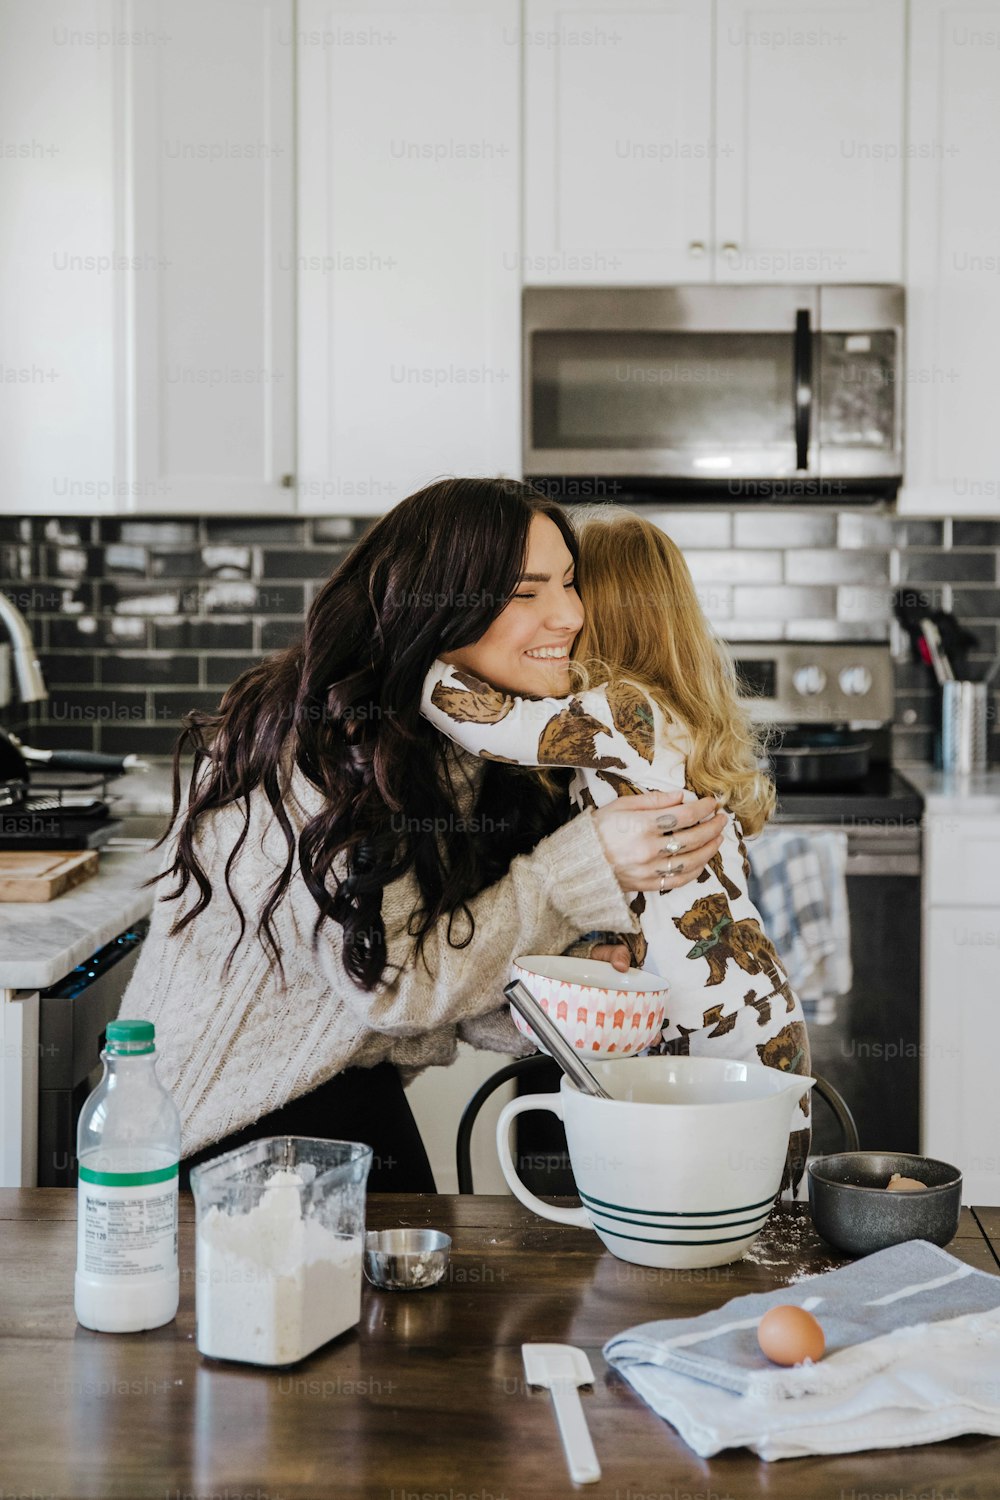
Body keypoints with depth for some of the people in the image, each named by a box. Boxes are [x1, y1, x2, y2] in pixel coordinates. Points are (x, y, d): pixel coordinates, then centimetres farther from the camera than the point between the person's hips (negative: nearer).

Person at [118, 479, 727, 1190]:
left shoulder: (486, 748, 1)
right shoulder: (313, 741, -24)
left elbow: (479, 1012, -2)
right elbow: (390, 981, -26)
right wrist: (586, 867, -28)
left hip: (371, 1106, 7)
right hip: (225, 1132, -7)